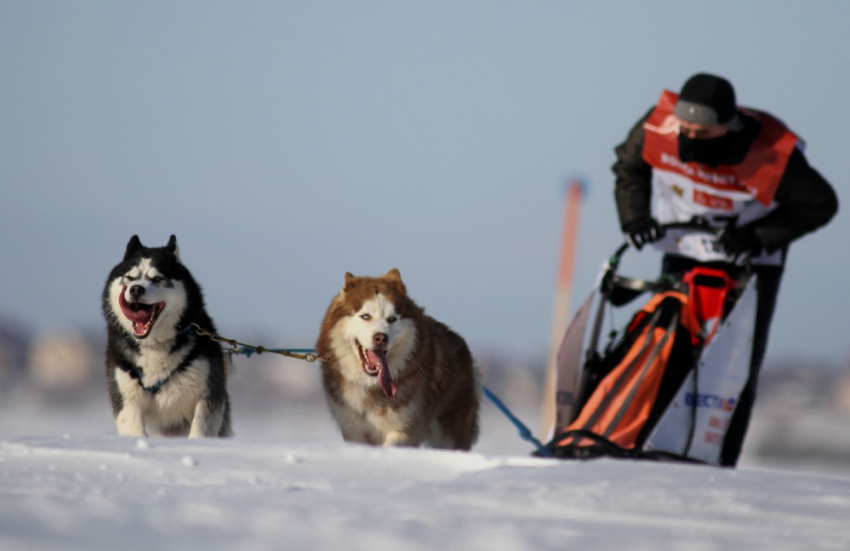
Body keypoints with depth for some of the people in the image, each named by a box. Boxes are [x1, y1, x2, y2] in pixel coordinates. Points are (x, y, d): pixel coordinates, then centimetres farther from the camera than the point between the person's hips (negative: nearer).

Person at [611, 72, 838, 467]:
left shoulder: (775, 157, -29)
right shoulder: (658, 128, -20)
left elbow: (819, 206, -15)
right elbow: (629, 168, 2)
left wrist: (757, 237, -22)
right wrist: (634, 215, -14)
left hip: (751, 265, -3)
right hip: (683, 253, 3)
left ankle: (720, 462, -5)